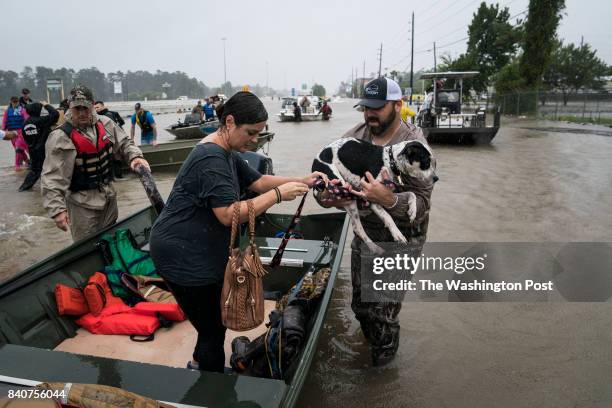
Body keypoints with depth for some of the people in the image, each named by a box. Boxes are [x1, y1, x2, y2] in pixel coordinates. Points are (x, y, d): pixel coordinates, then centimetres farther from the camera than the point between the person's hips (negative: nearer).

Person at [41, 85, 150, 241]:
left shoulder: (105, 124, 0)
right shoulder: (60, 137, -17)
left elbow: (124, 143, 11)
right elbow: (52, 178, -19)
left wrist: (135, 156, -12)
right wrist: (57, 209, -25)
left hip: (109, 196, 6)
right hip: (82, 202, -6)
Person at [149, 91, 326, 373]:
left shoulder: (226, 152, 10)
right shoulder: (211, 158, -24)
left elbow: (257, 181, 12)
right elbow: (229, 214, -30)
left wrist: (302, 181, 1)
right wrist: (278, 194, -25)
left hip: (203, 252, 10)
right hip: (183, 257, -10)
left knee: (216, 320, 22)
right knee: (213, 329, 1)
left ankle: (198, 365, 43)